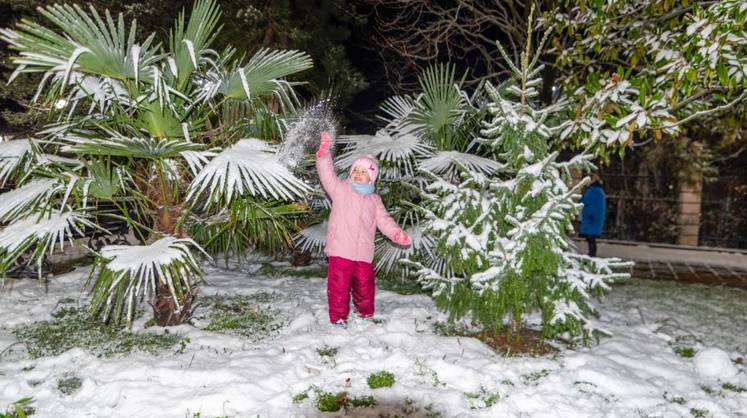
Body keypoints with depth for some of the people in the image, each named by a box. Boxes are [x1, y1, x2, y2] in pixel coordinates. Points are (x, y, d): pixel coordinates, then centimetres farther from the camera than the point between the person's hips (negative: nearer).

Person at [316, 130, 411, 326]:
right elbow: (327, 173, -11)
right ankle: (339, 319, 16)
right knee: (339, 288, 2)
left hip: (364, 254, 4)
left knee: (365, 287, 16)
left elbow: (384, 220, 5)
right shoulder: (340, 189, 2)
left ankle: (366, 315, 37)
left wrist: (397, 233, -14)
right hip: (340, 252, -3)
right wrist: (324, 152, -27)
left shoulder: (374, 200, 12)